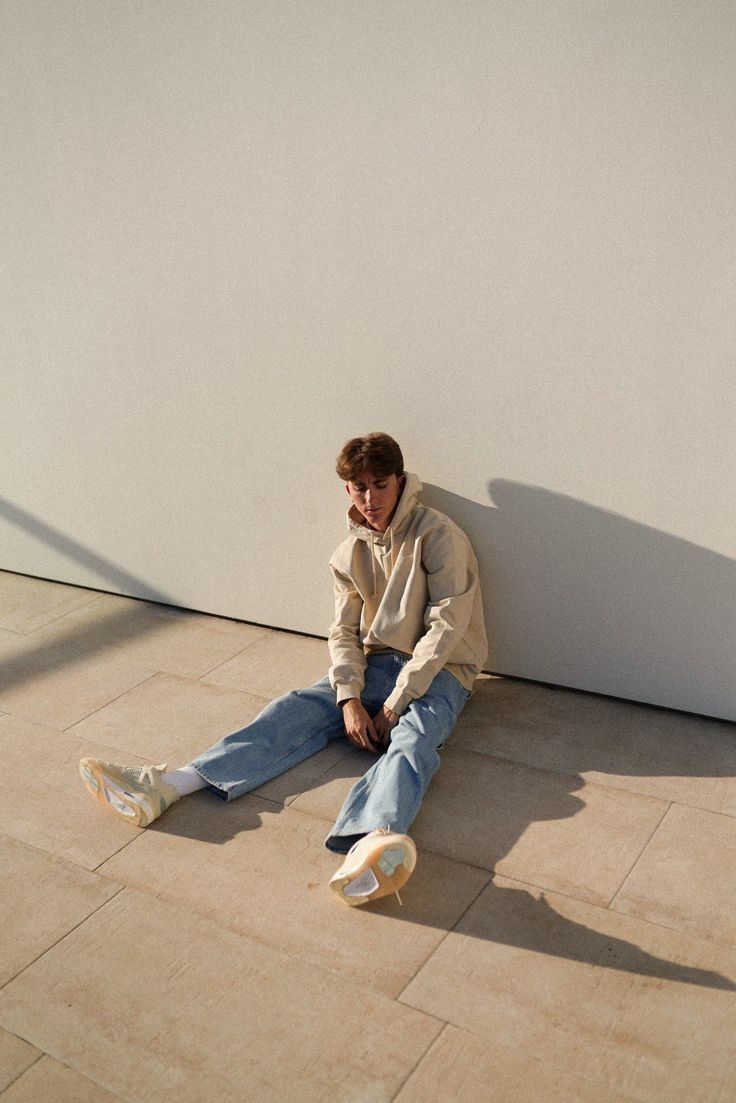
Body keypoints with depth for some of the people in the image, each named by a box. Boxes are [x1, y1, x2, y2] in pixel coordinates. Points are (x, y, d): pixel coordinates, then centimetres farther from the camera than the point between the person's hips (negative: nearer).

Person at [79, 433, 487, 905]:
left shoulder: (437, 534, -10)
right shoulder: (351, 552, 9)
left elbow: (447, 627, -17)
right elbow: (344, 632, 5)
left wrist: (394, 705, -20)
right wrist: (349, 699, -14)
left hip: (438, 671, -5)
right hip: (375, 665, 5)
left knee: (413, 736, -36)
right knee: (294, 711, -18)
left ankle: (371, 844, -69)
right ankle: (163, 787, -34)